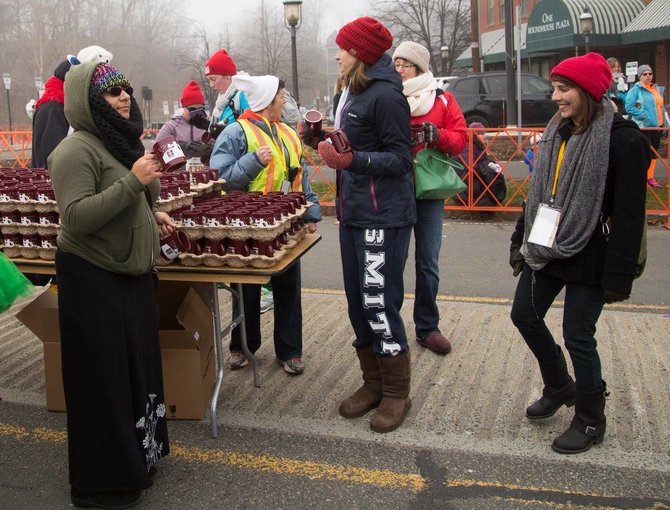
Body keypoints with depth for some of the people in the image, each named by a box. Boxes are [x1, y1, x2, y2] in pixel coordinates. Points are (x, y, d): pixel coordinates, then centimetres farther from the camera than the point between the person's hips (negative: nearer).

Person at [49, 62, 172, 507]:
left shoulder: (121, 139, 11)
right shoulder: (76, 149, -17)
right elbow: (77, 217, -26)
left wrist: (152, 216, 7)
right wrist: (133, 180, -28)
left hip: (132, 273, 9)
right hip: (94, 281, -9)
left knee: (138, 367, 18)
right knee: (103, 381, 1)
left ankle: (136, 455, 36)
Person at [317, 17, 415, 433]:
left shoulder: (385, 95, -13)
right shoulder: (352, 93, 13)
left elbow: (400, 158, -17)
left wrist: (352, 160, -27)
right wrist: (331, 144, 9)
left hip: (383, 216, -9)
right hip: (353, 212, 9)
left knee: (379, 304, -5)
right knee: (358, 303, 12)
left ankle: (397, 393, 11)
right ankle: (373, 383, 26)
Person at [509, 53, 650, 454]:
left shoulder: (624, 139, -15)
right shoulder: (557, 132, 8)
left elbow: (629, 215, -17)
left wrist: (618, 276, -19)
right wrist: (521, 241, 14)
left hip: (588, 257, -8)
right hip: (546, 249, 8)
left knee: (578, 337, 0)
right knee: (525, 316, 14)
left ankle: (591, 422, 22)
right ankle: (560, 388, 39)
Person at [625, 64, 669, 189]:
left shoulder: (658, 89, 14)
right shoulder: (635, 90, -8)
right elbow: (629, 107, -15)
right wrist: (643, 115, -19)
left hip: (658, 125, 7)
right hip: (644, 126, -7)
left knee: (654, 152, 11)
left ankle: (650, 177, 21)